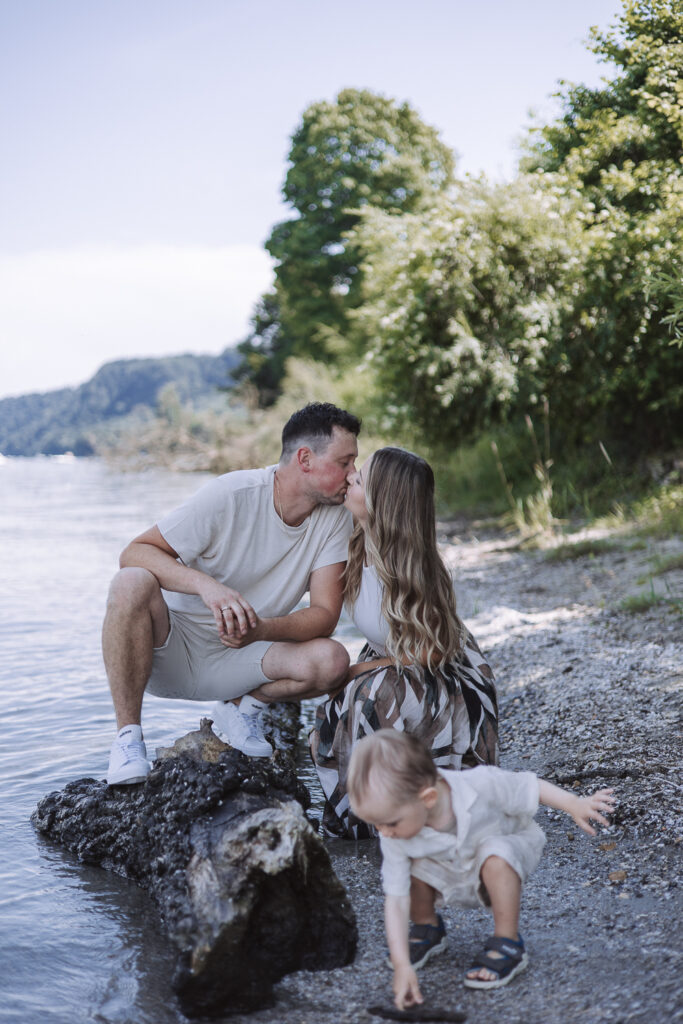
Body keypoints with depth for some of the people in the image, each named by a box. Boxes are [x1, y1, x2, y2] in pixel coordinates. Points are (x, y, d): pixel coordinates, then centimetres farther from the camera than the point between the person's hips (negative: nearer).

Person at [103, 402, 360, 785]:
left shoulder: (336, 518, -7)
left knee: (333, 661, -24)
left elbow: (325, 614, -12)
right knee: (133, 583, -34)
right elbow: (135, 553, -20)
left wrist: (260, 630, -33)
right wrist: (208, 585, -39)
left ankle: (242, 707, 6)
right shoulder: (230, 495, -20)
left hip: (237, 661, 3)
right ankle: (128, 736, -18)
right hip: (170, 652, -3)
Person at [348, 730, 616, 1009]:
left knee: (494, 854, -37)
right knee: (411, 864, -24)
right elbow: (395, 900, -24)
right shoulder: (395, 838, -28)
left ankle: (508, 945, -18)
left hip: (510, 844, -3)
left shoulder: (480, 786, -37)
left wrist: (575, 805, -27)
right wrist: (402, 965, -28)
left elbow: (530, 787, -20)